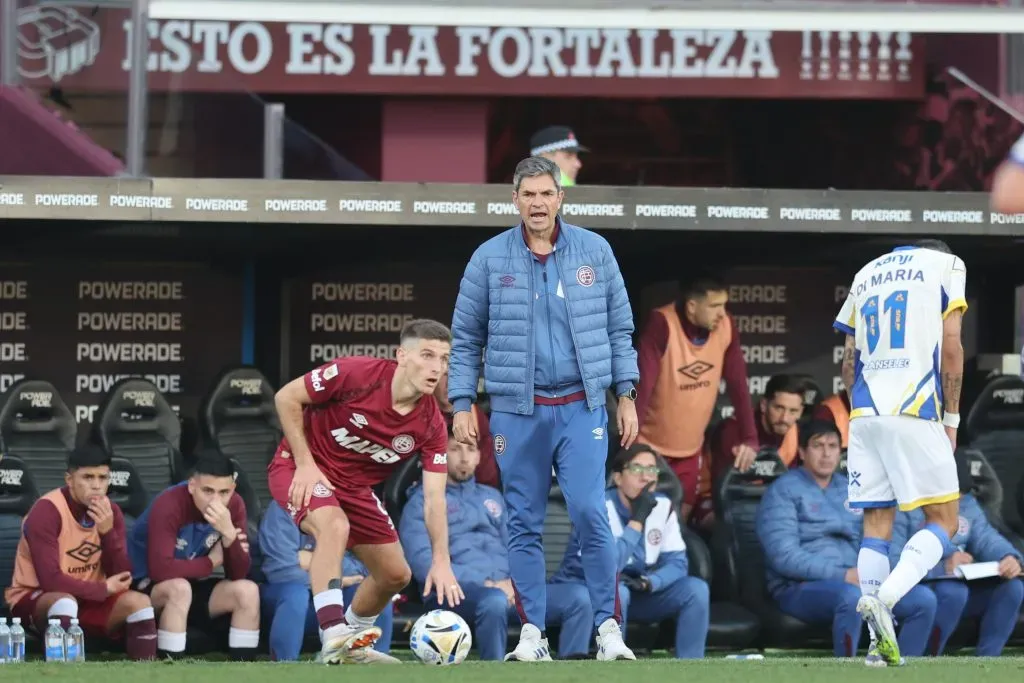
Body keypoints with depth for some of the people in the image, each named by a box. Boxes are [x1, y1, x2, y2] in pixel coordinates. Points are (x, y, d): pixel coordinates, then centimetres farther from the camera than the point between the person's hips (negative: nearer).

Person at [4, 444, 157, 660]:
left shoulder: (111, 512, -2)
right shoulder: (46, 511, -20)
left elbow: (122, 577, -7)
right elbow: (49, 580, -26)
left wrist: (108, 531, -22)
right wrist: (104, 588, -17)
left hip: (87, 599, 6)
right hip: (33, 599, -6)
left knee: (137, 601, -17)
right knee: (64, 601, -37)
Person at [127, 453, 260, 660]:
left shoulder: (234, 505, -11)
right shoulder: (169, 505, -28)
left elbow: (238, 574, -12)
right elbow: (160, 569, -37)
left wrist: (229, 534, -31)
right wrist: (211, 562, -23)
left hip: (193, 584, 6)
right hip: (146, 586, -6)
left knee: (248, 591, -16)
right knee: (180, 588, -36)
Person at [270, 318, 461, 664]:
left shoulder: (432, 425, -14)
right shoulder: (357, 374, -27)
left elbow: (434, 498, -14)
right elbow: (286, 397, -17)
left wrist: (441, 561, -25)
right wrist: (305, 463, -20)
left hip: (354, 486, 6)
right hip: (300, 469, -6)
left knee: (396, 574, 7)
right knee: (335, 525, -36)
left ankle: (353, 643, 34)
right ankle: (333, 637, -36)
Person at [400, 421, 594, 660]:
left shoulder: (491, 496, 28)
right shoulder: (422, 501, 9)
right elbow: (423, 563, -6)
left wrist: (513, 582, -3)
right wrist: (483, 583, -15)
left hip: (508, 588, 6)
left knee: (579, 596, -18)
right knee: (495, 600, -41)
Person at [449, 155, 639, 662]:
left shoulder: (595, 252, 5)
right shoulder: (489, 258, 2)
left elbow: (619, 329, 9)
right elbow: (465, 338, 6)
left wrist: (626, 395, 4)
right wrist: (461, 403, 1)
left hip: (581, 406, 0)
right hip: (517, 409, 1)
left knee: (590, 514, -11)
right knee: (524, 525, 3)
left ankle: (608, 627, -5)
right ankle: (532, 633, 9)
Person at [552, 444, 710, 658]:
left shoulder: (662, 506, -4)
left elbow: (677, 562, -5)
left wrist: (647, 583, -26)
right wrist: (637, 519, -31)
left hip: (637, 593, 6)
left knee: (696, 589, -14)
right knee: (615, 591, -39)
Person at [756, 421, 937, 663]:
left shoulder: (851, 490, 18)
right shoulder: (783, 491, -3)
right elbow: (784, 557, -15)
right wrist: (843, 575, -20)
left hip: (856, 582, 7)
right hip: (800, 587, -7)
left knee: (924, 599, -14)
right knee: (851, 597, -39)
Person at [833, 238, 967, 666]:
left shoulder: (867, 273, 23)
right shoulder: (947, 265, 9)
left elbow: (849, 361, 18)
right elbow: (950, 347, -1)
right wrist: (951, 417, 3)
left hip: (865, 414, 5)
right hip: (915, 412, -5)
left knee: (877, 524, 5)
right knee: (943, 519, 0)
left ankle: (880, 641, -3)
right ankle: (883, 599, -23)